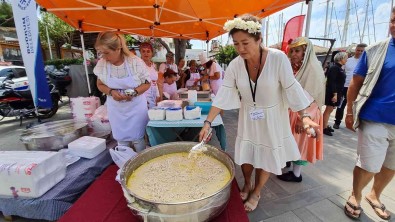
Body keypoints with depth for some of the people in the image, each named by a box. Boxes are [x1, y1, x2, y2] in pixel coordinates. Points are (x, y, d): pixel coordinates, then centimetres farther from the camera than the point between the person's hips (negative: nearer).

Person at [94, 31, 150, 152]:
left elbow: (147, 83, -7)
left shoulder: (136, 62, -17)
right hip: (116, 109, 3)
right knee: (121, 140, 15)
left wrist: (134, 92, -26)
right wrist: (111, 92, -17)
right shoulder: (101, 64, -8)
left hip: (136, 107, -2)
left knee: (138, 139, 9)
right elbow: (100, 85, 6)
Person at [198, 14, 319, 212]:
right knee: (245, 156, 13)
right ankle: (247, 184, 44)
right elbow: (223, 94, -13)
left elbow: (291, 88, -14)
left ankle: (256, 192, 38)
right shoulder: (235, 65, -13)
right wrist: (208, 122, -16)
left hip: (272, 119, -2)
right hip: (248, 119, 2)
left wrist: (304, 116, -18)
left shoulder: (278, 58, -21)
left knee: (266, 158, 12)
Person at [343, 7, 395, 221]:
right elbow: (356, 83, -2)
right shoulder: (375, 50, -3)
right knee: (369, 166, 2)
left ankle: (374, 195, 41)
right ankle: (355, 197, 27)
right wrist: (350, 112, -5)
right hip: (375, 120, -3)